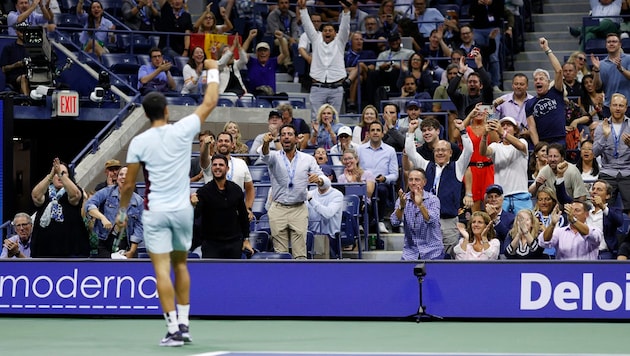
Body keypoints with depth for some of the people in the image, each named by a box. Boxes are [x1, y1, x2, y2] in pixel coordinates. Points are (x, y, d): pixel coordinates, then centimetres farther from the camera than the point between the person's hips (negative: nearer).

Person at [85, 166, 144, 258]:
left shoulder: (138, 201, 4)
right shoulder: (107, 193, 1)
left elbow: (139, 226, 3)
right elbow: (89, 205, -11)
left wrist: (132, 251, -3)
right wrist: (102, 217, -29)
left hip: (125, 244, 1)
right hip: (106, 242, -1)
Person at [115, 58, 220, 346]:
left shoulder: (138, 142, -6)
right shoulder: (182, 131, -5)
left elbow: (129, 185, -1)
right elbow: (210, 103, 7)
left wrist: (122, 211, 15)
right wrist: (212, 71, 20)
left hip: (155, 213, -2)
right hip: (182, 210, 2)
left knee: (162, 271, -5)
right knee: (180, 265, 19)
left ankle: (173, 330, -12)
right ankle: (184, 324, 18)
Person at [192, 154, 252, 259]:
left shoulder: (236, 190, 3)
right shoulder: (204, 191, -7)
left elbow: (243, 215, 13)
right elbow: (195, 215, -16)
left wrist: (246, 239, 12)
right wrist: (194, 206, -39)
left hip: (234, 243, 3)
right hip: (211, 243, -3)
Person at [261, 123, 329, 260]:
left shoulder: (308, 159, 7)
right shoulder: (275, 157, 5)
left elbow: (326, 181, 0)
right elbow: (265, 155, -20)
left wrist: (319, 180, -26)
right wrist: (266, 143, -44)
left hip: (299, 209, 0)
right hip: (278, 209, 0)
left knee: (300, 255, -5)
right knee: (280, 255, 1)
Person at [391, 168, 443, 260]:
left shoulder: (433, 199, -5)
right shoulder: (403, 199, 2)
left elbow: (432, 221, -23)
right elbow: (395, 222, -12)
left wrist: (420, 204, -38)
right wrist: (402, 206, -30)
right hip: (410, 250, 2)